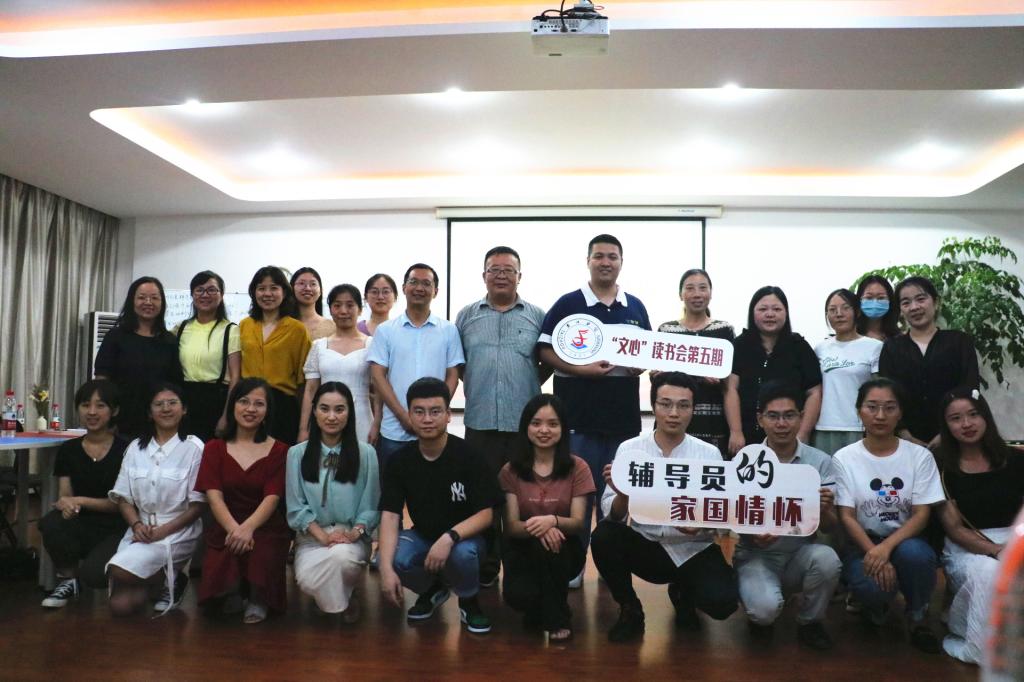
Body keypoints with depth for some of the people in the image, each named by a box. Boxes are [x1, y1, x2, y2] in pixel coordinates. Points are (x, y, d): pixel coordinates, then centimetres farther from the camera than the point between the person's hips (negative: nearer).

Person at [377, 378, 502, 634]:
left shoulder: (468, 456, -18)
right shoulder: (400, 461, -10)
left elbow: (485, 514, -18)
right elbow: (389, 516, -15)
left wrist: (449, 538, -36)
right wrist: (386, 569, -30)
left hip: (463, 536, -3)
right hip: (422, 535, 3)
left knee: (462, 554, -37)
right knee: (393, 559, -28)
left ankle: (469, 602, 0)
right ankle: (433, 589, 8)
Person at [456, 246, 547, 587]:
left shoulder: (537, 316, 7)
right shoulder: (467, 316, 10)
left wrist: (528, 386, 3)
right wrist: (475, 387, 6)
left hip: (524, 422, -1)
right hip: (480, 420, 1)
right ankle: (485, 563, 19)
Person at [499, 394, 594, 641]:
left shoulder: (577, 467, -4)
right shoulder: (510, 471, -3)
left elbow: (578, 523, -10)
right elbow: (511, 526, -9)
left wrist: (552, 521, -33)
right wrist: (534, 527, -33)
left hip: (564, 550, 0)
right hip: (523, 550, 0)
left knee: (550, 543, -35)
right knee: (518, 595, -31)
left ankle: (558, 617, -10)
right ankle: (540, 606, 9)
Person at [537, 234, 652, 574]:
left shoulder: (635, 307, 11)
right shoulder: (568, 304, -2)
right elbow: (545, 351, -6)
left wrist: (640, 365, -3)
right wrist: (582, 369, -18)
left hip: (623, 416, 4)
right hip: (579, 416, -4)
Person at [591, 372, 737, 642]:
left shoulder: (710, 454, -5)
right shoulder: (629, 449, -7)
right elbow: (612, 515, -11)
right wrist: (622, 496, -33)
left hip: (694, 550, 0)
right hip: (645, 545, 0)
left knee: (722, 601, -26)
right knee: (604, 535, -29)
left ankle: (683, 593, 14)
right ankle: (629, 610, 0)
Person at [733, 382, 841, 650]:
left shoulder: (820, 461, -5)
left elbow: (829, 527, -3)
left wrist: (824, 509, -27)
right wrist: (754, 535, -25)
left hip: (800, 554, 2)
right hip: (756, 555, -2)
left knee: (826, 558, -31)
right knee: (766, 608, -30)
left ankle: (809, 622, 0)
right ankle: (761, 614, 11)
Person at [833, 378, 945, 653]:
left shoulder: (920, 456, -1)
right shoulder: (844, 458, -3)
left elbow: (921, 515, -7)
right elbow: (847, 517, -6)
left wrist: (886, 548, -24)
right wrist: (874, 553, -23)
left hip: (905, 541, 1)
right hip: (863, 545, -1)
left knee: (913, 554, -35)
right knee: (873, 586, -33)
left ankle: (918, 618, -3)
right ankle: (875, 604, 8)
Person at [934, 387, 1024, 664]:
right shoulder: (942, 468, 1)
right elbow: (953, 528, -3)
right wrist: (996, 551, -18)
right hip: (967, 548, -1)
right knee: (988, 574, -35)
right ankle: (979, 646, -10)